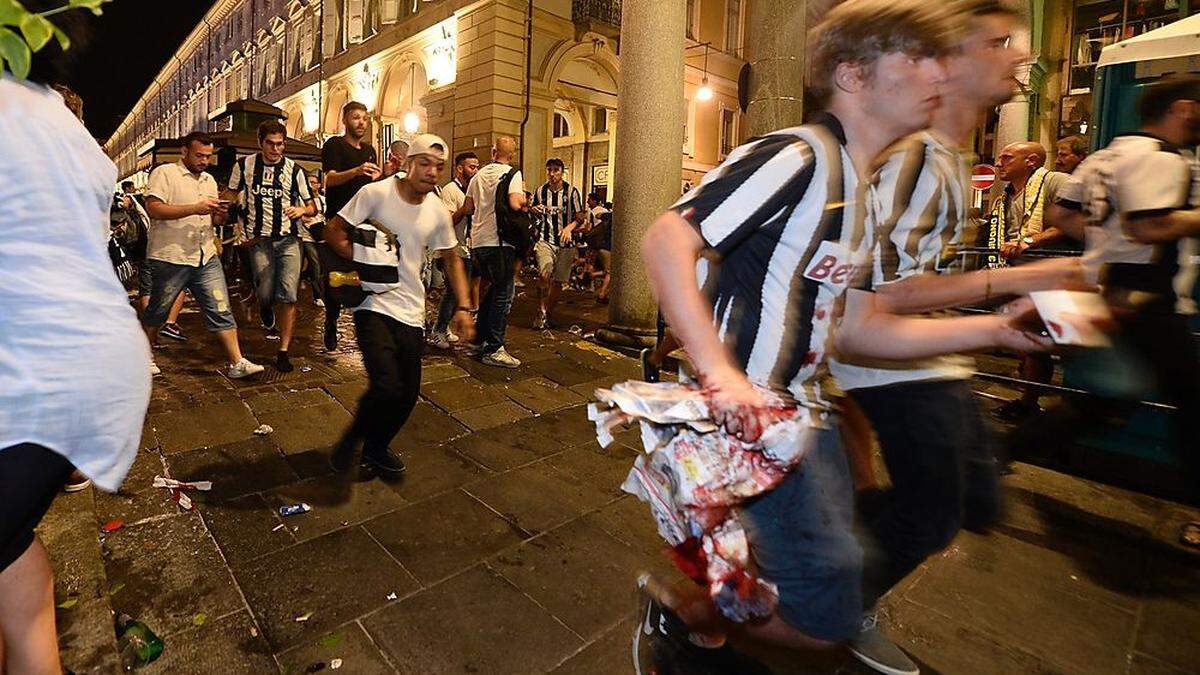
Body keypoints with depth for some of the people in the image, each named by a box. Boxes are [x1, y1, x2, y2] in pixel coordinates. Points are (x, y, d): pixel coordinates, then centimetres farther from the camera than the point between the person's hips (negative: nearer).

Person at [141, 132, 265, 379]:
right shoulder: (164, 174, -4)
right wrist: (195, 208, -23)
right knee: (156, 312, 10)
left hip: (206, 258, 5)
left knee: (221, 311, -1)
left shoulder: (209, 180, 18)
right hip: (170, 258, -5)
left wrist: (219, 213, 1)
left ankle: (237, 363, -2)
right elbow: (154, 209, -16)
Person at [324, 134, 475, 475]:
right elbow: (334, 232, -5)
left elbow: (451, 259, 14)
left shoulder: (438, 213, 3)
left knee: (408, 395, 8)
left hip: (411, 312, 5)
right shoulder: (376, 193, -9)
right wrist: (367, 263, -17)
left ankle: (376, 447, 37)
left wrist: (463, 307, 6)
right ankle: (352, 438, 14)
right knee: (387, 387, -18)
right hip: (374, 305, -5)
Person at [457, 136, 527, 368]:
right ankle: (493, 349, -1)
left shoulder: (479, 175, 13)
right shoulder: (512, 173, -5)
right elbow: (515, 204, -19)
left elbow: (467, 209, 13)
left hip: (478, 241, 7)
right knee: (503, 296, -2)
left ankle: (480, 340, 27)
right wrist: (524, 198, 2)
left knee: (492, 290, 21)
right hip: (499, 241, -7)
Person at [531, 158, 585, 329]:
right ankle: (541, 311, -6)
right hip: (545, 240, 0)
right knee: (544, 274, -21)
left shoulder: (571, 191, 0)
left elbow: (580, 217, 2)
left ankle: (549, 312, 26)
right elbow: (533, 215, 20)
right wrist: (534, 211, -4)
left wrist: (569, 228, -17)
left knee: (558, 281, 6)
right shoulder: (540, 191, 8)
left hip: (565, 243, 0)